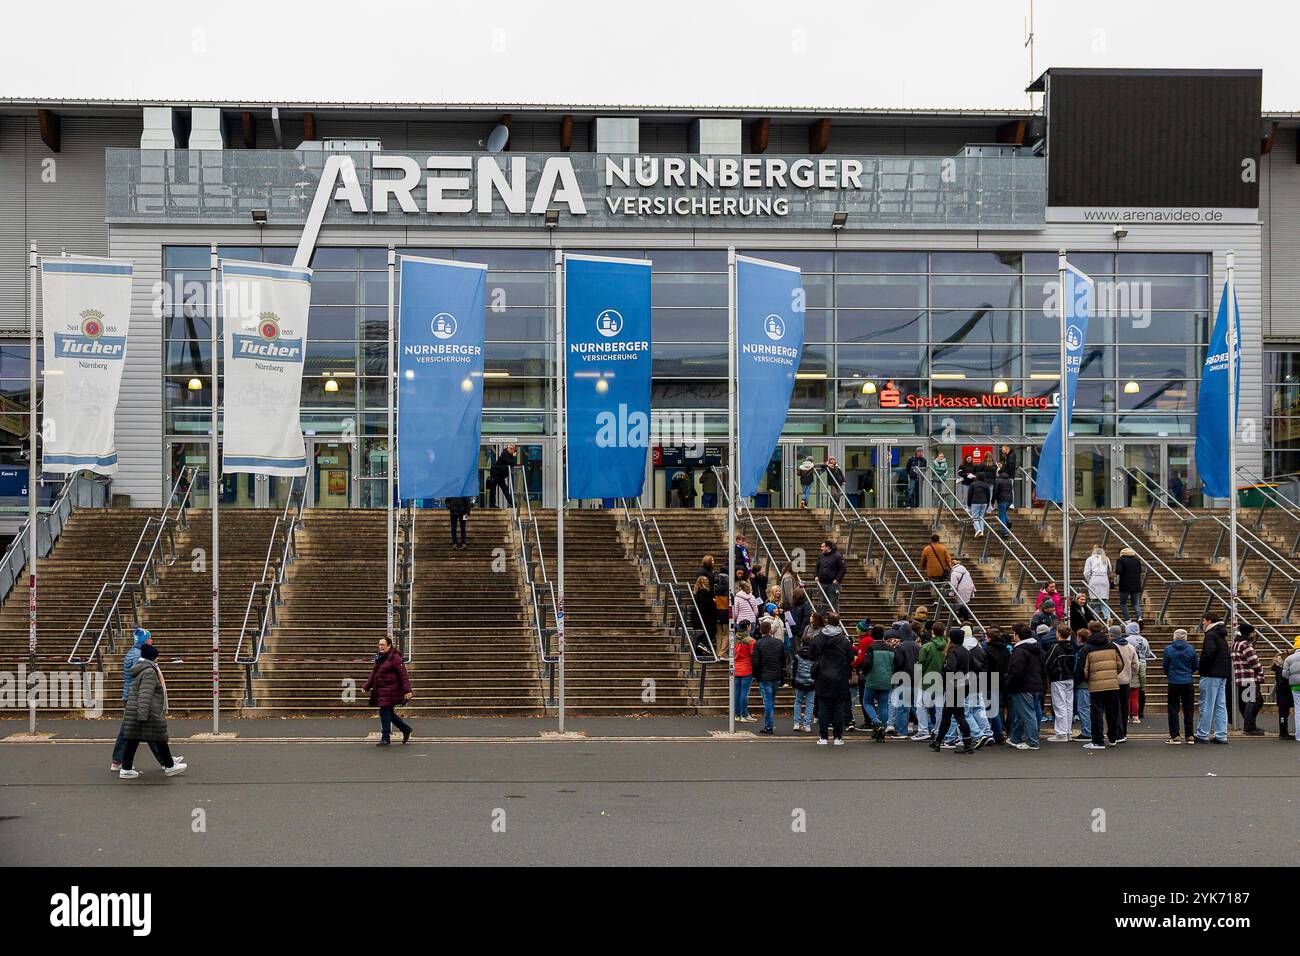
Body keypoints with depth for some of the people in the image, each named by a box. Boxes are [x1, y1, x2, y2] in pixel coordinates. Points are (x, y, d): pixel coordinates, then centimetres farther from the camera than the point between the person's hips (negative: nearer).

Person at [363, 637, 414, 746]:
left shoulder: (395, 658, -13)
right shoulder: (379, 658, 14)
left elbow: (403, 675, -16)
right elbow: (373, 675, 22)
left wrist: (407, 690, -22)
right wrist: (366, 687, 16)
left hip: (390, 691, -9)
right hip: (380, 691, 9)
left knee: (385, 712, -7)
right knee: (389, 713, 13)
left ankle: (385, 738, 3)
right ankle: (406, 730, 28)